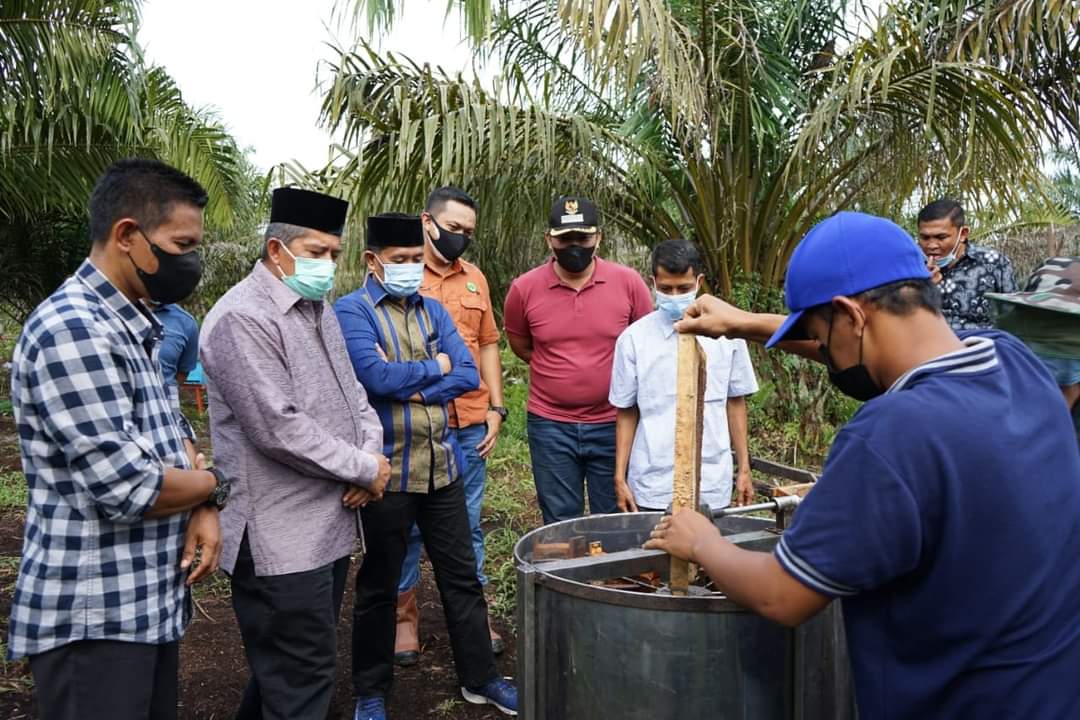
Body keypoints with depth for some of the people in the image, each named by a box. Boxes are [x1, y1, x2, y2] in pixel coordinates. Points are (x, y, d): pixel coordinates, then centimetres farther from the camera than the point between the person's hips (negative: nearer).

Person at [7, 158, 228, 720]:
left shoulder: (131, 327, 11)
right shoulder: (71, 329, -21)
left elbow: (171, 435, 16)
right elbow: (128, 488, -26)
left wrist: (204, 510, -3)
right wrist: (215, 484, -7)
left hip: (150, 603, 9)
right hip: (93, 617, -9)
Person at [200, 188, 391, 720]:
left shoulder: (318, 309, 14)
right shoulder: (242, 318, -16)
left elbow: (351, 392, 17)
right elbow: (278, 429, -23)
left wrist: (371, 453, -3)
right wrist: (365, 470, -13)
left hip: (330, 524, 9)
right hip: (281, 537, -9)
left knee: (285, 665, 21)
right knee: (302, 677, 0)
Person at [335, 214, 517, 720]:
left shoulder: (433, 310, 10)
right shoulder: (351, 311, -7)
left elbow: (468, 374, 0)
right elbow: (377, 377, -22)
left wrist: (414, 389, -14)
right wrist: (435, 367, -7)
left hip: (443, 464, 5)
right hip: (387, 469, -5)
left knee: (461, 575, 14)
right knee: (379, 585, 11)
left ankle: (480, 678, 30)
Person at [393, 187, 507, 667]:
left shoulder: (474, 279, 11)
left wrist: (496, 407, 9)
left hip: (470, 424, 4)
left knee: (468, 522, 12)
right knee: (407, 525, 7)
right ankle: (404, 616, 23)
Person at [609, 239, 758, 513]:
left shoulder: (726, 333, 0)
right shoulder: (634, 338, -3)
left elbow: (735, 402, 8)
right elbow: (626, 412, 3)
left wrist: (744, 469, 8)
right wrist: (620, 478, 1)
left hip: (711, 485, 1)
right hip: (652, 487, -1)